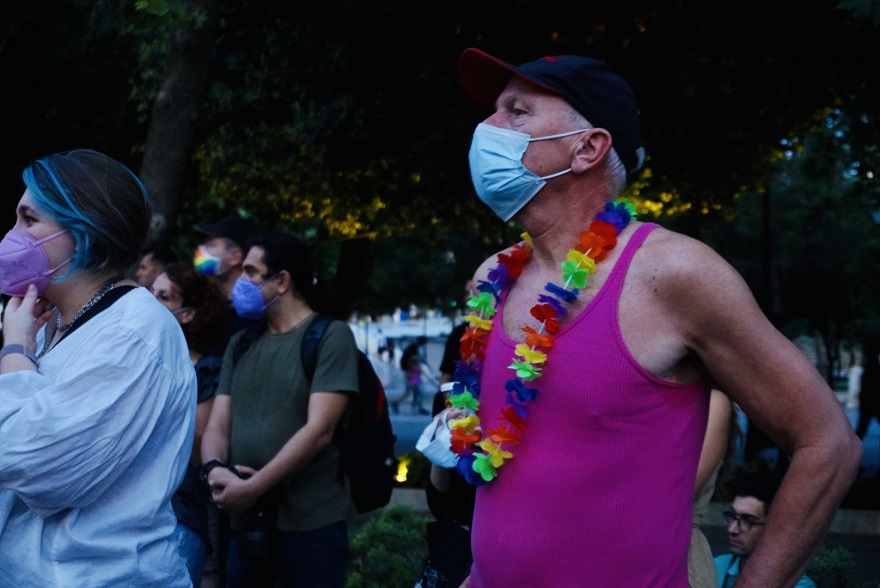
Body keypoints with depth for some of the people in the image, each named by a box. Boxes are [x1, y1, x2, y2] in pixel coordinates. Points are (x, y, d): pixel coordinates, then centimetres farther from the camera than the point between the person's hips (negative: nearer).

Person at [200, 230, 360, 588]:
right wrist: (214, 468, -12)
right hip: (246, 520, 6)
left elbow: (319, 430, -14)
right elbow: (217, 425, 10)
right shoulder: (240, 344, 14)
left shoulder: (330, 336, -5)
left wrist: (252, 488, -18)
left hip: (311, 521, -5)